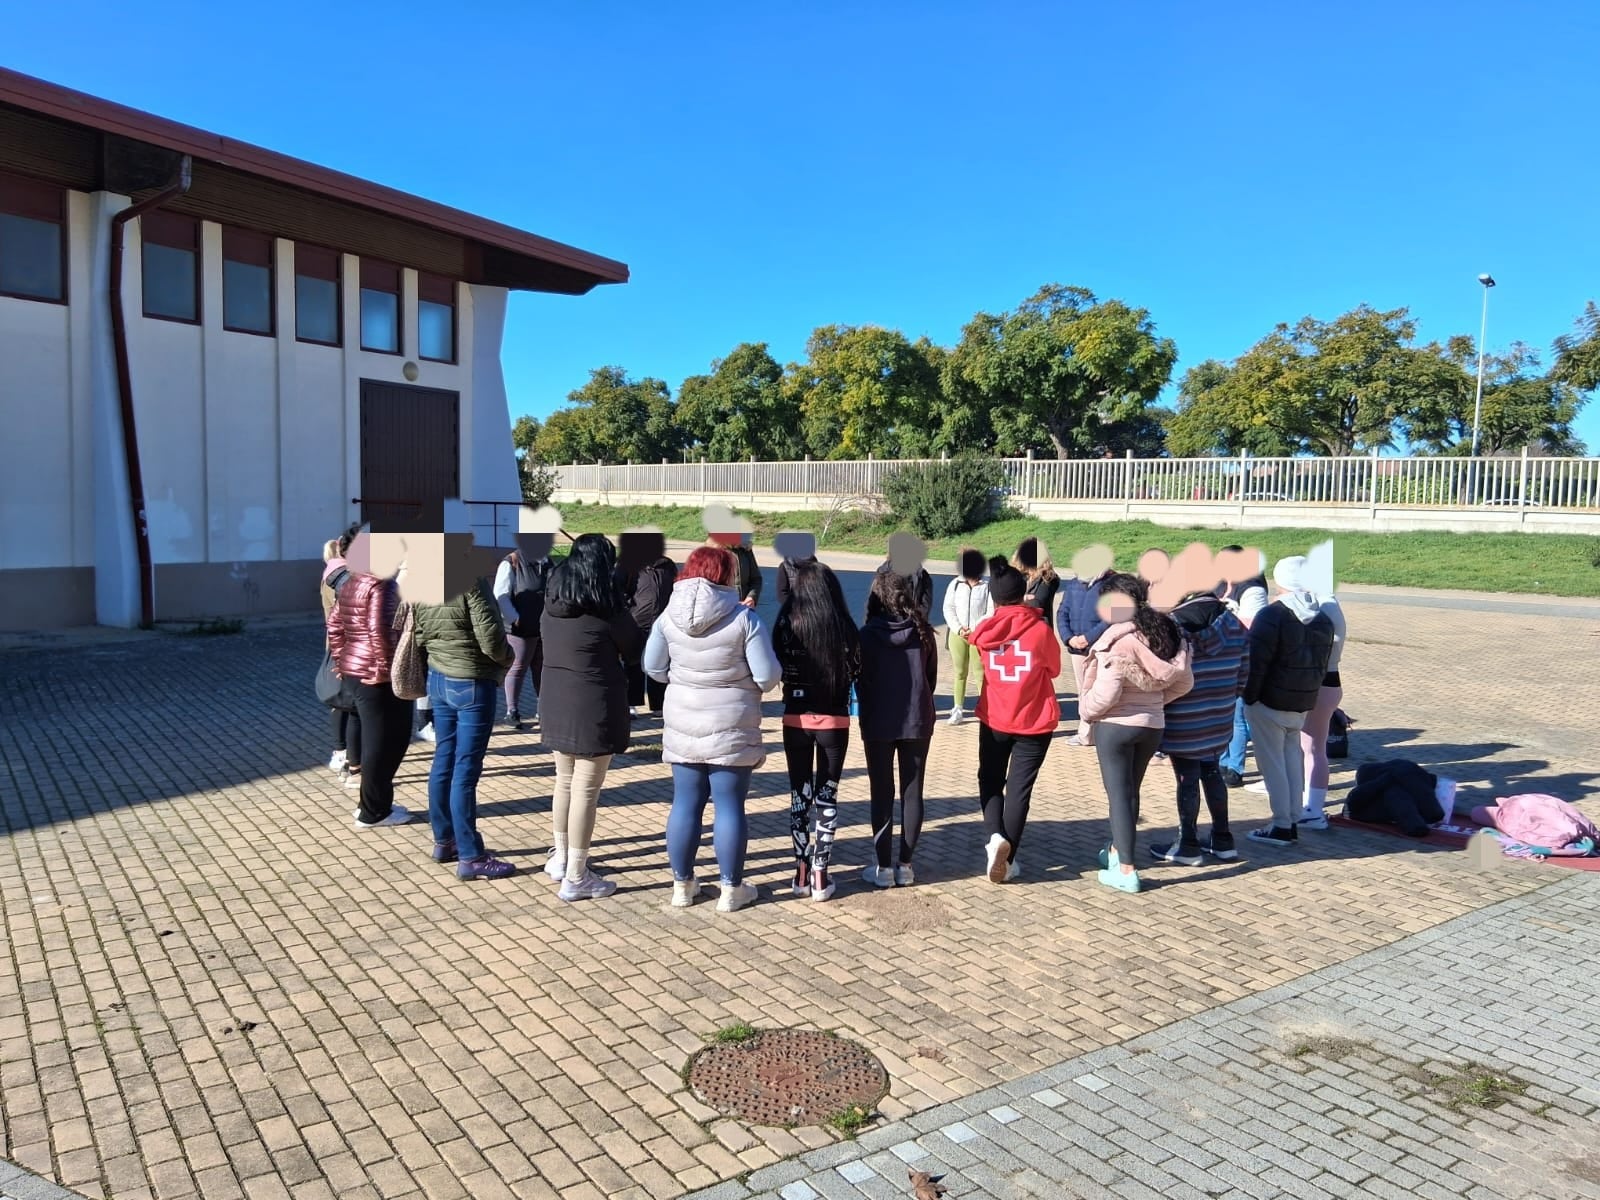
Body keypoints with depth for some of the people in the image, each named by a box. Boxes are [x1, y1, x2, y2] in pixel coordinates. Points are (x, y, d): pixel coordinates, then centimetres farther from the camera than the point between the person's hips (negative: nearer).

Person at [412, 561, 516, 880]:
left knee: (444, 763, 17)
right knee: (465, 771, -3)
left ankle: (444, 841, 30)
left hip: (438, 679, 8)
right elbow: (490, 639, -20)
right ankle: (470, 858, 4)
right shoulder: (470, 580, -20)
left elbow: (418, 636, 10)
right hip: (471, 684, -8)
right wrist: (508, 657, -1)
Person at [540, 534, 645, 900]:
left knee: (564, 782, 21)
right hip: (594, 705, -7)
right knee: (586, 790, 0)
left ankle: (560, 857, 34)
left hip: (556, 701, 7)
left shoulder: (551, 605, 3)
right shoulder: (606, 608, -16)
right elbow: (636, 650, -4)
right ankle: (575, 878, 7)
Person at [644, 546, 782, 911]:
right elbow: (768, 677, -13)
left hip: (683, 725, 3)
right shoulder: (744, 618, -13)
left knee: (685, 803, 12)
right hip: (731, 729, -3)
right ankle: (731, 889, 16)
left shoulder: (669, 616, -3)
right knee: (729, 805, 6)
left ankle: (682, 885, 23)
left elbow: (653, 667, 4)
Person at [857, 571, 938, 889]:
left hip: (878, 723, -2)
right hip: (918, 721, 2)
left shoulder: (868, 634, -8)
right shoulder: (923, 633, -1)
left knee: (882, 795, 6)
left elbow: (860, 680, -2)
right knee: (912, 793, 8)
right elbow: (932, 677, 7)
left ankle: (883, 867, 7)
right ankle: (905, 866, 11)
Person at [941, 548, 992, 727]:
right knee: (959, 672, 11)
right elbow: (948, 608, 2)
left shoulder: (988, 585, -7)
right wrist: (958, 628, -10)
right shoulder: (955, 584, 3)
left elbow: (992, 612, -9)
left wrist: (975, 629, -16)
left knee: (980, 673, -3)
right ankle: (958, 709, 19)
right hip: (957, 635, 3)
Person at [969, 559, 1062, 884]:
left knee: (990, 781, 18)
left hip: (994, 720, 2)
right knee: (1019, 789, 7)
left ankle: (996, 836, -5)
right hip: (1035, 722, -1)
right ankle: (1007, 860, 8)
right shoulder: (1040, 629, -13)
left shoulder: (985, 631, -7)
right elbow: (1054, 669, 4)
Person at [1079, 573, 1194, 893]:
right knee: (1130, 791, 21)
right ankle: (1117, 851, 37)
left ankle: (1126, 870, 3)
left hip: (1116, 725, -7)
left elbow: (1107, 691, -23)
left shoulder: (1118, 639, -19)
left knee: (1119, 794, 2)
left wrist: (1086, 710, -6)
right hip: (1153, 725, 7)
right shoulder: (1165, 632, 4)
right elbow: (1184, 682, 10)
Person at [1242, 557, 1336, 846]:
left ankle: (1282, 826, 1)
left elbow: (1257, 662, -18)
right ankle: (1293, 822, 19)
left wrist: (1249, 697, -8)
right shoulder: (1324, 619, 7)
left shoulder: (1272, 616, -17)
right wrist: (1309, 693, 17)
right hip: (1304, 703, 7)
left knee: (1272, 761, 0)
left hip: (1269, 702, -7)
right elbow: (1323, 665, 10)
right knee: (1292, 757, 16)